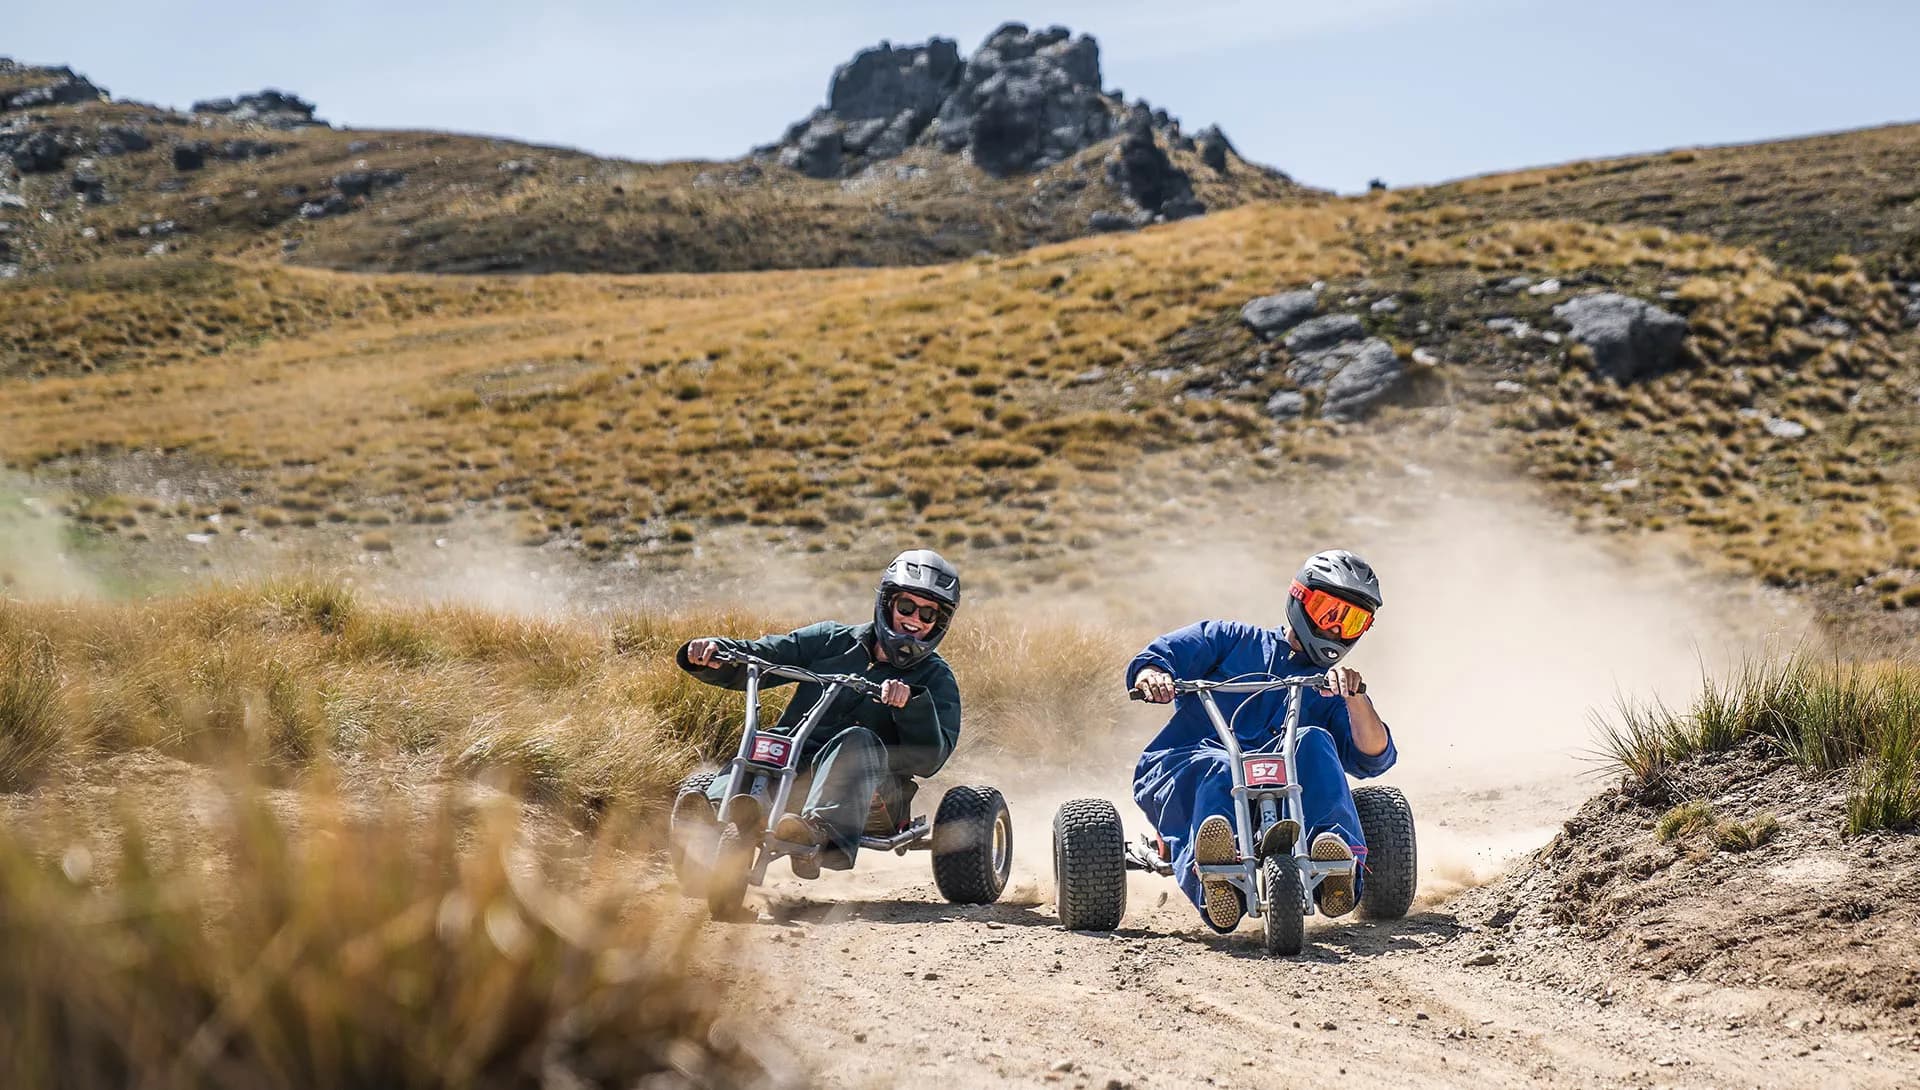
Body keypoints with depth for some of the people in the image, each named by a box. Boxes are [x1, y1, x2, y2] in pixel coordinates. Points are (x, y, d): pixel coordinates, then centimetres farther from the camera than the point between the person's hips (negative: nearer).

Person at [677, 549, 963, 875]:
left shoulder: (936, 680, 13)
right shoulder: (833, 640, 19)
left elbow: (929, 760, -4)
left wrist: (911, 703, -21)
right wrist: (711, 653, -6)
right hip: (792, 770, 3)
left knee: (856, 740, -35)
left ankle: (822, 833, -57)